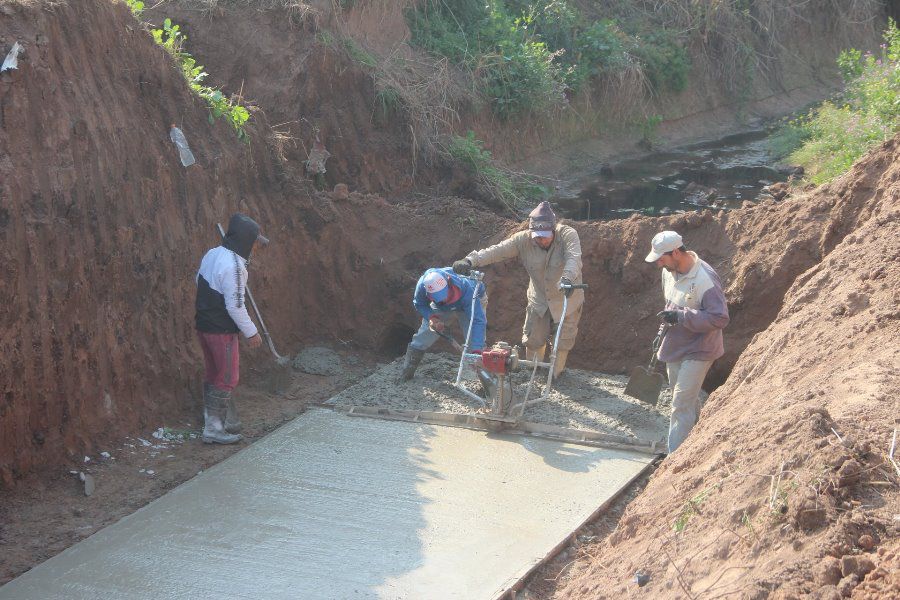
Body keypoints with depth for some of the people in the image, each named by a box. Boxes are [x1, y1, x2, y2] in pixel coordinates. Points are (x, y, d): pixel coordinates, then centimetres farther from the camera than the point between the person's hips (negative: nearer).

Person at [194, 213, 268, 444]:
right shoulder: (233, 266, -23)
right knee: (227, 378, 1)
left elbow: (199, 281, 17)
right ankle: (213, 429, 5)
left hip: (204, 324, 9)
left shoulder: (212, 254, 4)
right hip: (222, 330, -9)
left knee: (213, 375, 17)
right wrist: (251, 332, -12)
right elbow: (235, 306, -22)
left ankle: (227, 420, 29)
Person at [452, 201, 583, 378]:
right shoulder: (524, 240, -18)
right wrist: (470, 261, -40)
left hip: (566, 298, -2)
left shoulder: (568, 235, -25)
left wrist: (567, 278, -62)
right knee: (533, 340, 9)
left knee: (562, 341, 7)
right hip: (539, 299, 3)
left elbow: (574, 258, -41)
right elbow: (497, 251, -26)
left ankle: (556, 374, 29)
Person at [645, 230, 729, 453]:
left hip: (697, 351, -8)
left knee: (681, 405, -9)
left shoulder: (705, 279, -26)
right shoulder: (669, 271, 0)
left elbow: (720, 318, -27)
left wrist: (681, 317, -29)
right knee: (688, 400, 22)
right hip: (675, 347, 8)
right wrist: (669, 315, 3)